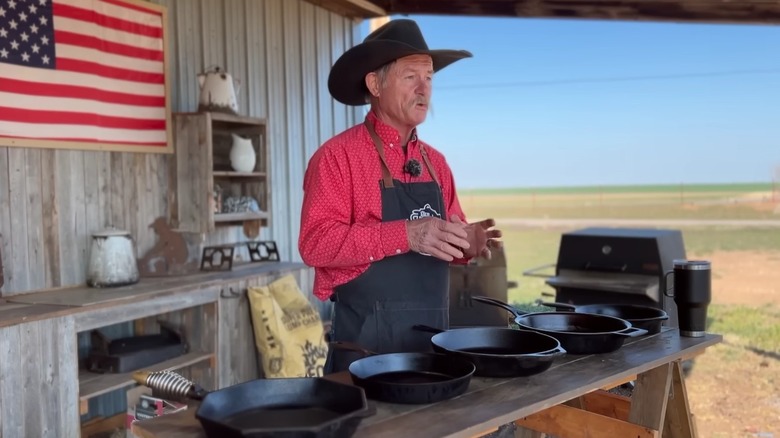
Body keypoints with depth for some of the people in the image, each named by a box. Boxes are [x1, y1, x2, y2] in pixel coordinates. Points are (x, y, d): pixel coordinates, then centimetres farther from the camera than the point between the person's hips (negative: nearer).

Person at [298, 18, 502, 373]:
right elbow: (316, 243, -19)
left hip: (434, 334, 7)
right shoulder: (337, 156, -9)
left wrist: (466, 242, -5)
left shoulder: (435, 162, 12)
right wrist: (406, 234, -27)